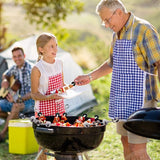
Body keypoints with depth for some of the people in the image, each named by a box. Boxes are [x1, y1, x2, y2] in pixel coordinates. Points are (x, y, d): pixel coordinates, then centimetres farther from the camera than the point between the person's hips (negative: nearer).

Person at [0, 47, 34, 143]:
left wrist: (18, 99, -34)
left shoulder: (31, 70, -15)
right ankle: (15, 120, 6)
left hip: (28, 101, -7)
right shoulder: (14, 68, 5)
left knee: (16, 106, -40)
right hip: (14, 99, 7)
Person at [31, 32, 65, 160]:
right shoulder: (37, 69, -14)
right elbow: (34, 94, -11)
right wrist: (49, 97, -27)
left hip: (59, 107, 5)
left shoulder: (59, 63, 5)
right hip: (44, 109, -5)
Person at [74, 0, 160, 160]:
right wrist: (90, 77, 21)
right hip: (122, 99, 9)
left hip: (140, 100, -9)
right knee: (126, 142, 15)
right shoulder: (117, 34, 14)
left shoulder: (144, 30, -14)